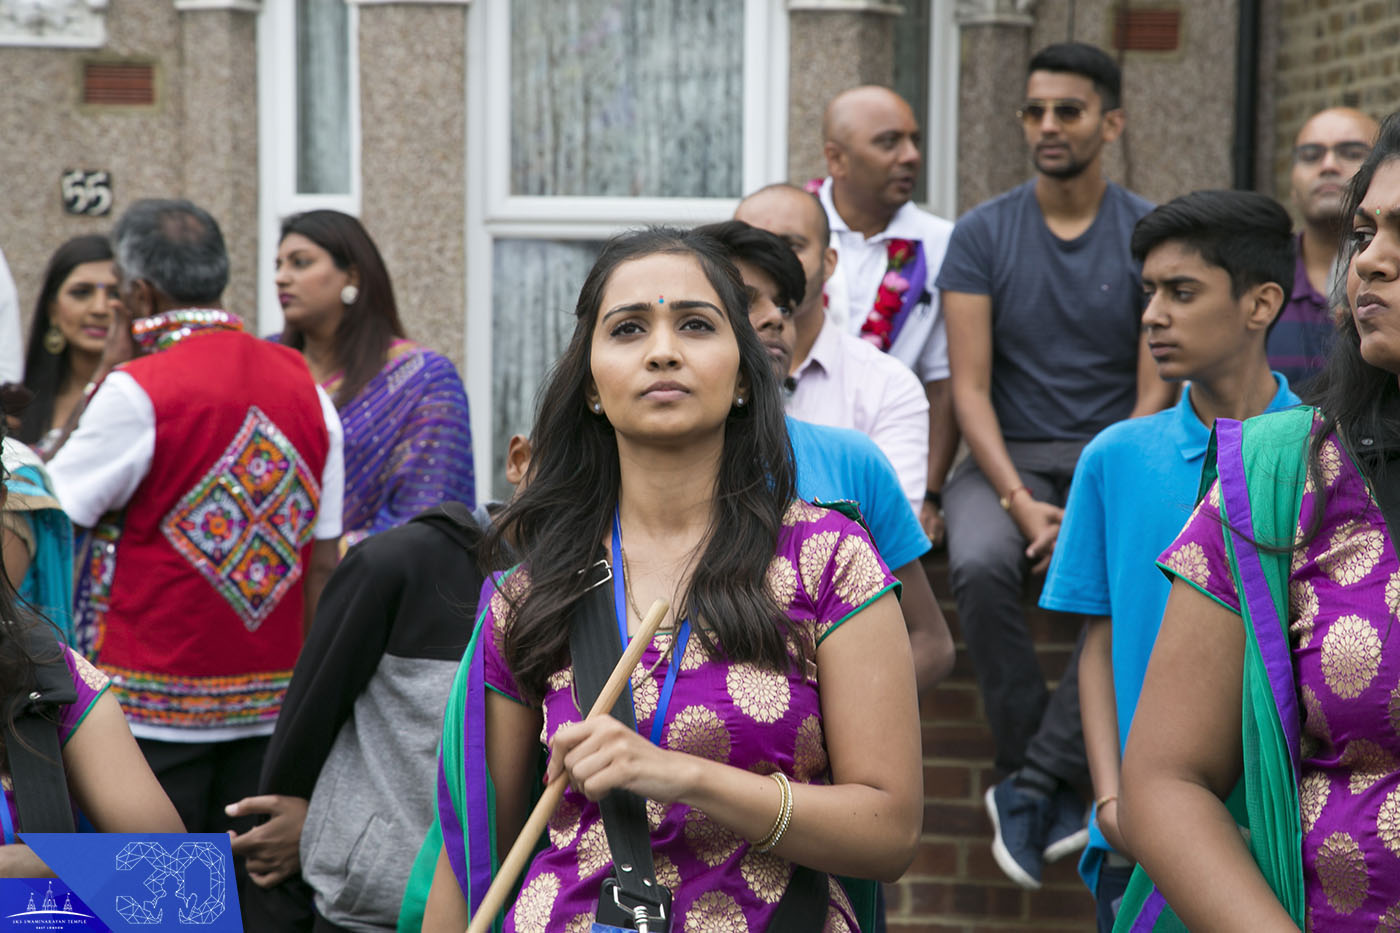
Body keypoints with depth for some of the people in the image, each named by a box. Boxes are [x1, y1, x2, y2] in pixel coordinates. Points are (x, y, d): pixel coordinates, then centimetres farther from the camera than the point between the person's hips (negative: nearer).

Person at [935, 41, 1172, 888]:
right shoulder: (983, 234, 2)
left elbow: (1155, 391, -2)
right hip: (1009, 456, 1)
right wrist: (1019, 500, -17)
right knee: (980, 566, -32)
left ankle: (1034, 781, -19)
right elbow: (970, 387, -3)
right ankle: (1056, 790, -17)